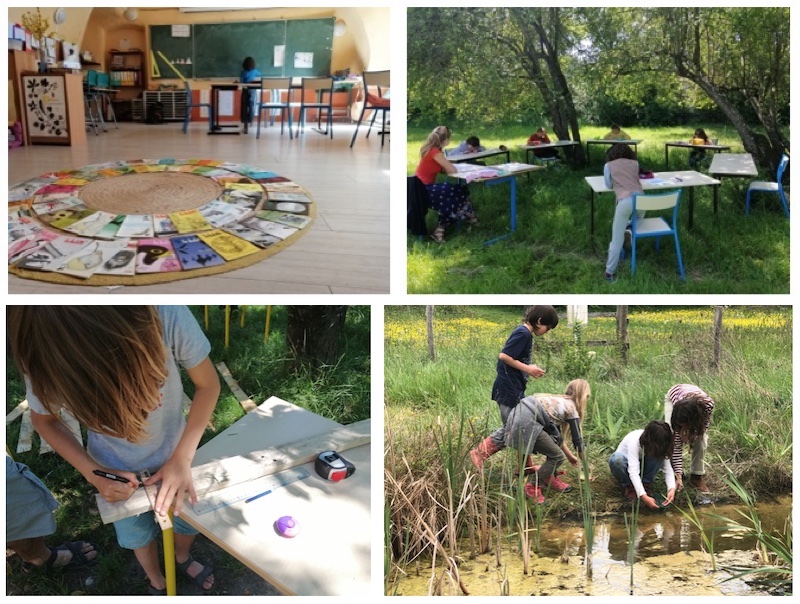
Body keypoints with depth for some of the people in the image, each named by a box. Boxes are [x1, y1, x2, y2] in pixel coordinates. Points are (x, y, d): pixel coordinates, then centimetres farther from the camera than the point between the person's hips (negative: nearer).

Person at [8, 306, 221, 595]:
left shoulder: (165, 315, -40)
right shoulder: (44, 360, -34)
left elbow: (208, 385, -20)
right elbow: (43, 420, -9)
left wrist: (181, 458, -25)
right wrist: (93, 473, -20)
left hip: (173, 453, 0)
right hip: (115, 468, 0)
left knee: (189, 518, 24)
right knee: (138, 534, 24)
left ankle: (182, 558, 60)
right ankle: (157, 582, 57)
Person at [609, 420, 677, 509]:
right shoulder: (634, 440, -36)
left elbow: (667, 468, -22)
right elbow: (633, 472, -43)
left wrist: (672, 489, -40)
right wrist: (644, 497, -52)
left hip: (642, 464, 3)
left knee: (659, 457, -28)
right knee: (617, 457, -40)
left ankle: (645, 484, -12)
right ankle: (629, 486, -15)